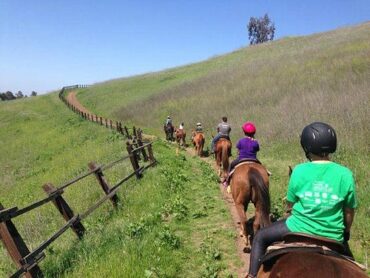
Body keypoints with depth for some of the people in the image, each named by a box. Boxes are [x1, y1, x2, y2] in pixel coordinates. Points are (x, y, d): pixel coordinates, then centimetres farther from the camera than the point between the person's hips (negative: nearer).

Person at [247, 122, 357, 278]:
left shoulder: (299, 171, -13)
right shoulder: (345, 174, -9)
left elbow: (290, 205, -2)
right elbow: (349, 212, 2)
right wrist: (345, 232, 21)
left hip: (299, 228, -2)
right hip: (332, 236, 3)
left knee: (260, 237, 22)